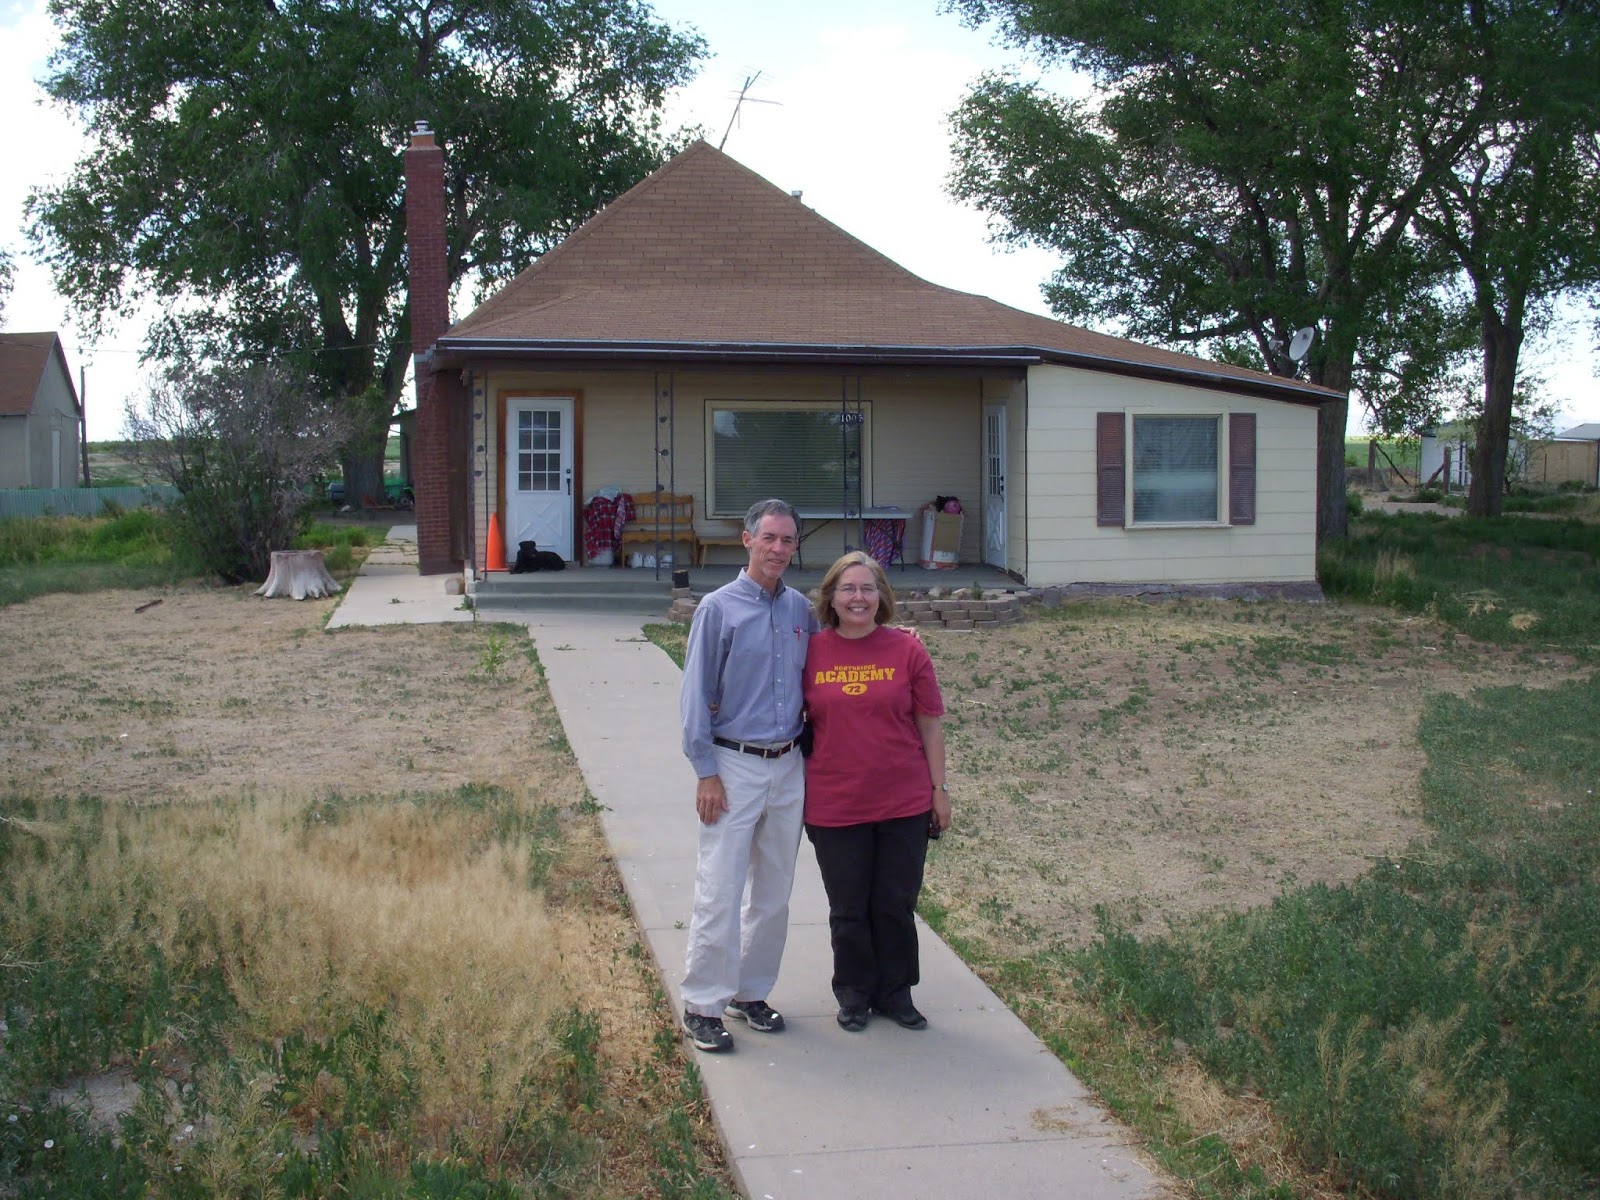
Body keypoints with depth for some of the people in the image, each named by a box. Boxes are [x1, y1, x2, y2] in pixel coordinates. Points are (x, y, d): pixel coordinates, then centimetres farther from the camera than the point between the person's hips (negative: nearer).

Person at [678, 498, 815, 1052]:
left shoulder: (801, 610, 7)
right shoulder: (719, 609, -6)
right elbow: (696, 696, -7)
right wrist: (706, 772, -11)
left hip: (789, 768, 5)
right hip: (735, 766, -5)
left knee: (774, 892, 11)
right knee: (720, 892, -5)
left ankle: (751, 992, 24)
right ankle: (703, 1005, 4)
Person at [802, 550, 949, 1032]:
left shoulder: (907, 649, -3)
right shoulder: (812, 653, -2)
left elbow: (931, 725, 2)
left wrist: (939, 787, 1)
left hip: (904, 803, 0)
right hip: (835, 805, 0)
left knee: (896, 906, 10)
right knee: (848, 910, 11)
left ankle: (895, 993, 28)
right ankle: (854, 993, 29)